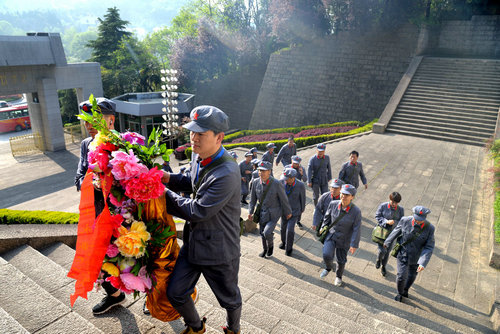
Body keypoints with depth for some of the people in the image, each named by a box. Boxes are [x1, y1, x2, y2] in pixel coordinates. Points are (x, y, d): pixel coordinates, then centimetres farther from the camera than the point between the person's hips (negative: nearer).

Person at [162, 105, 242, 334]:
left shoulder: (227, 174, -32)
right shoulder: (198, 155, -3)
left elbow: (197, 211, -26)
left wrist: (166, 195, -15)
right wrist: (169, 178, -2)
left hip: (219, 250, -7)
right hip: (193, 241, 8)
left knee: (229, 298, 19)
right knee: (175, 293, 17)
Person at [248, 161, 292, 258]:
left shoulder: (277, 184, -21)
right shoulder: (256, 182, -9)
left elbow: (284, 199, -8)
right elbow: (253, 198, 5)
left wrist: (288, 212, 2)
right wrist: (250, 212, 4)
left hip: (273, 214, -4)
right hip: (262, 213, 5)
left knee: (267, 233, -20)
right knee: (262, 233, 18)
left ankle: (271, 245, 15)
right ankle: (265, 249, 47)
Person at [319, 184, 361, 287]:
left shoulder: (356, 211, -22)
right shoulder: (333, 204, -14)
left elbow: (357, 229, -16)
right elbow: (327, 217, 4)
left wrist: (354, 245, -15)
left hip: (344, 240, -1)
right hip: (331, 235, 1)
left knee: (341, 261, 14)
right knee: (327, 255, -15)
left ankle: (338, 276, 46)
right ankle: (329, 267, 22)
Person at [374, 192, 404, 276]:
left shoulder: (400, 209, -5)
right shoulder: (383, 206, -10)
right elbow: (377, 216, -6)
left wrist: (394, 222, -24)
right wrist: (386, 221, -21)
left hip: (392, 233, 2)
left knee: (387, 251, 12)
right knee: (382, 250, -9)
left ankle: (383, 267, 35)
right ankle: (378, 260, 27)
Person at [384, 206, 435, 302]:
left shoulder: (430, 228, -21)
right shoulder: (405, 221, -21)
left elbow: (429, 247, -17)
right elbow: (396, 231, -1)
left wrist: (423, 263, -27)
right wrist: (387, 242, 11)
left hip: (415, 258, 1)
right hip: (403, 254, -1)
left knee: (411, 276, 21)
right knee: (401, 276, -3)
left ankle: (406, 289, 53)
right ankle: (400, 293, 29)